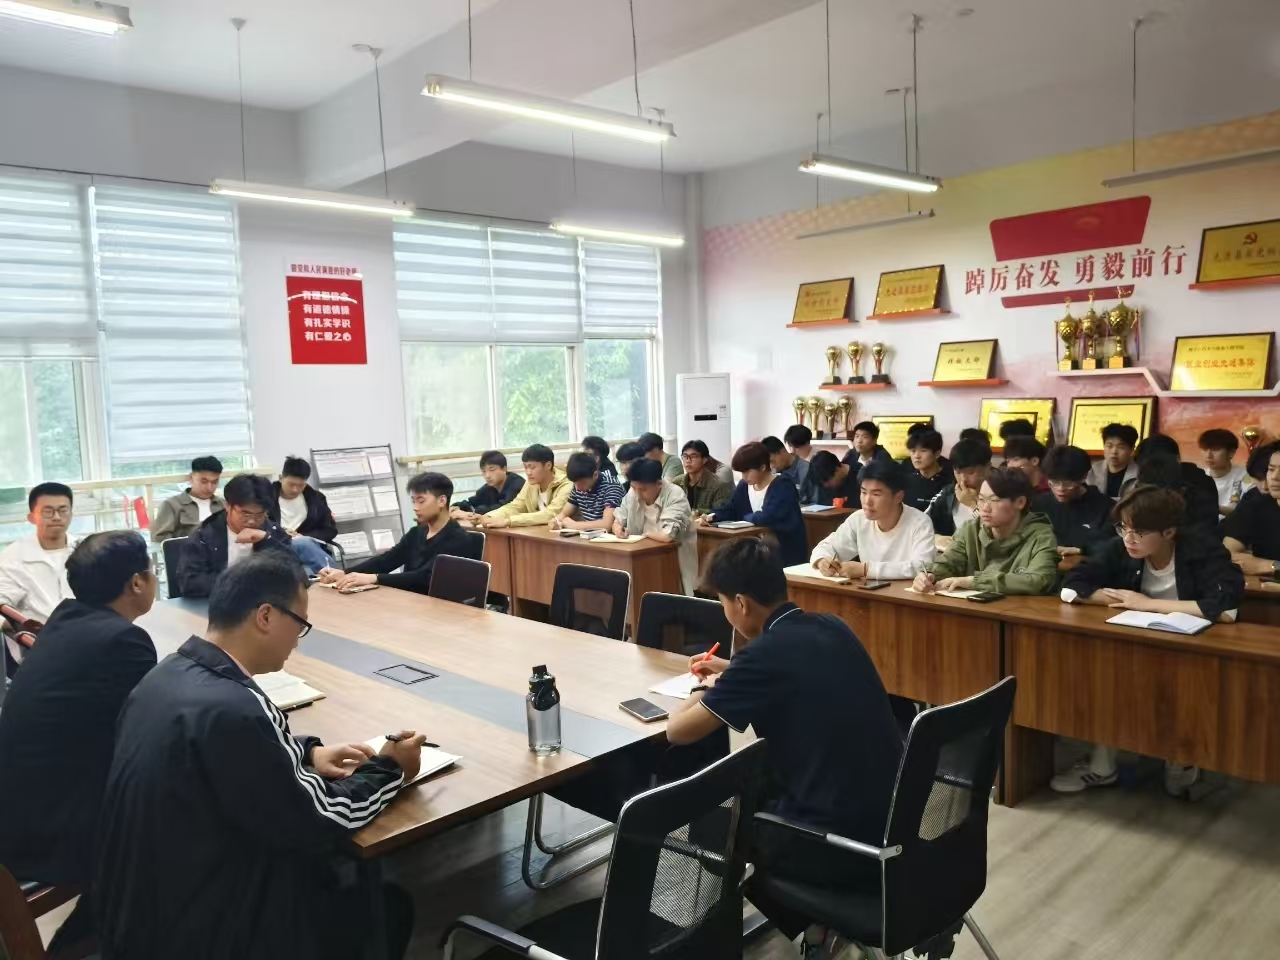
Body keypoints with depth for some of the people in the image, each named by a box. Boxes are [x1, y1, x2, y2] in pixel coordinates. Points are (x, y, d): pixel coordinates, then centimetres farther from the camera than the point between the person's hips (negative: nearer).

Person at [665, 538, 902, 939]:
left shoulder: (764, 652, -19)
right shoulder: (832, 628, 2)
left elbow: (677, 730, -11)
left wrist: (707, 691, 8)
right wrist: (732, 674, 27)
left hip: (841, 846, -7)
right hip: (892, 821, 7)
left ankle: (808, 922, 29)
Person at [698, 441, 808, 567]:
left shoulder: (783, 488, -19)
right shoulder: (744, 486, 6)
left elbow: (767, 518, -30)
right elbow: (730, 509, 9)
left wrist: (747, 517, -9)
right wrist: (712, 517, -12)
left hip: (785, 552, -7)